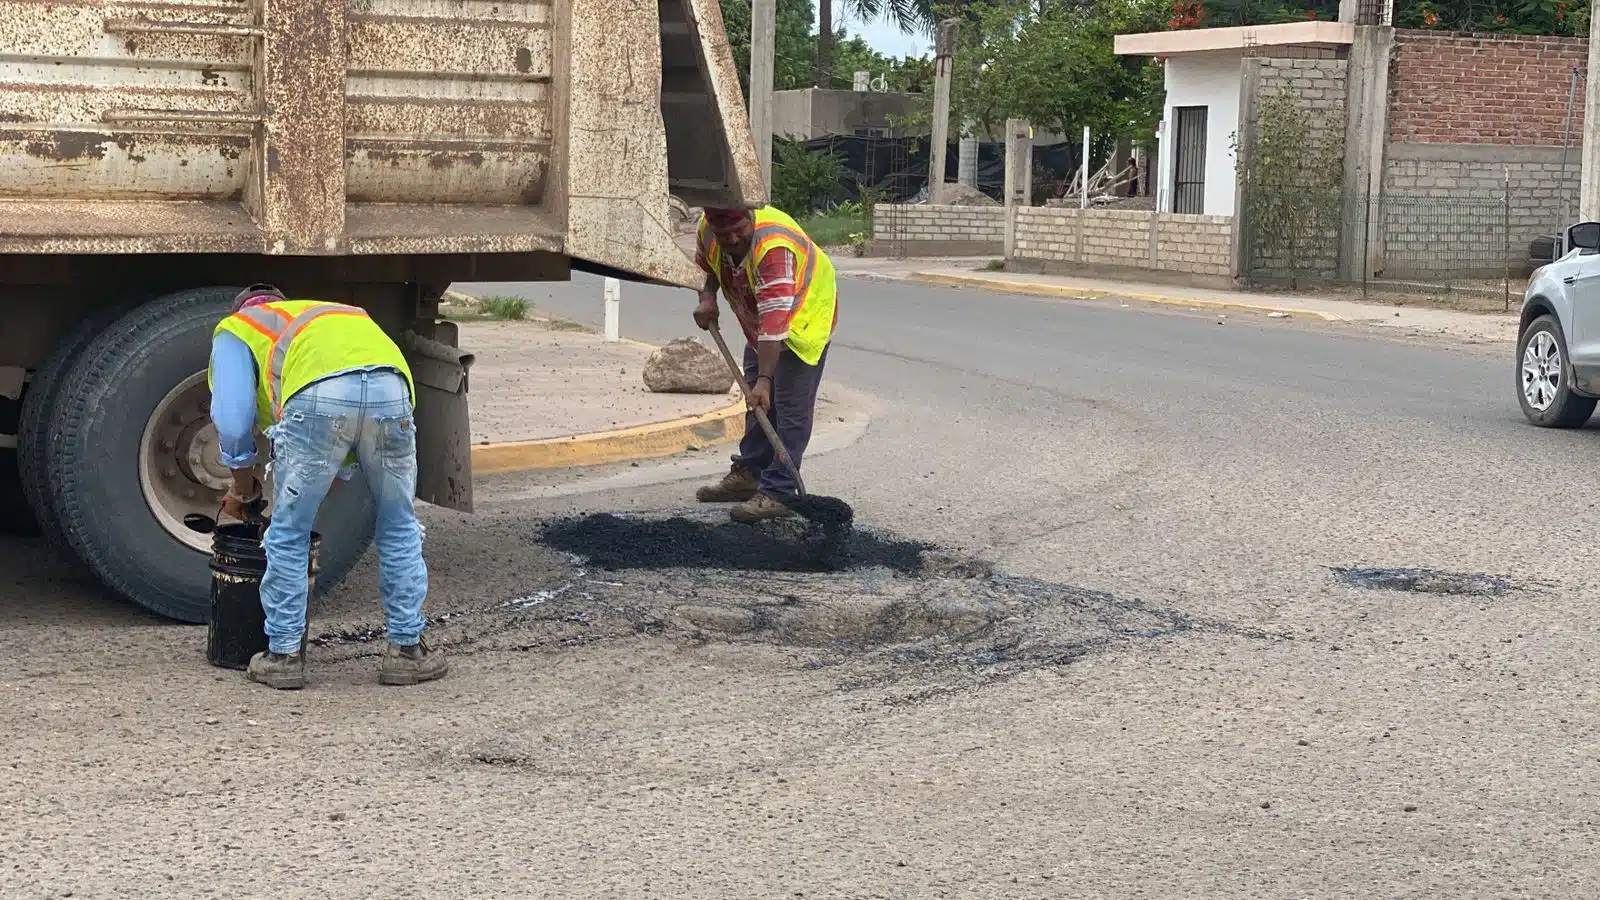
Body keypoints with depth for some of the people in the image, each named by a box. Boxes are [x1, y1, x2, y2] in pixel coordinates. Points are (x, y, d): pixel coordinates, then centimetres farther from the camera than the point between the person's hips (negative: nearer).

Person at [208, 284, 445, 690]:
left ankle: (283, 654, 22)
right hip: (391, 388, 4)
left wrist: (243, 489, 33)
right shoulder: (336, 314, 45)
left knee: (289, 535, 15)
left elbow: (233, 420, 17)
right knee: (400, 530, 21)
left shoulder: (234, 329, 32)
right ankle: (406, 649, 26)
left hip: (318, 395, -4)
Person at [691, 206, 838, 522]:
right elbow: (706, 263, 12)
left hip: (805, 316, -8)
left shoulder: (773, 248, -39)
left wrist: (764, 380, -46)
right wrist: (707, 296, -7)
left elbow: (774, 322, -43)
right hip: (757, 320, 9)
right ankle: (748, 474, 30)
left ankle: (778, 493, -13)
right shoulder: (707, 229, -15)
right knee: (757, 401, 17)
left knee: (790, 407, -13)